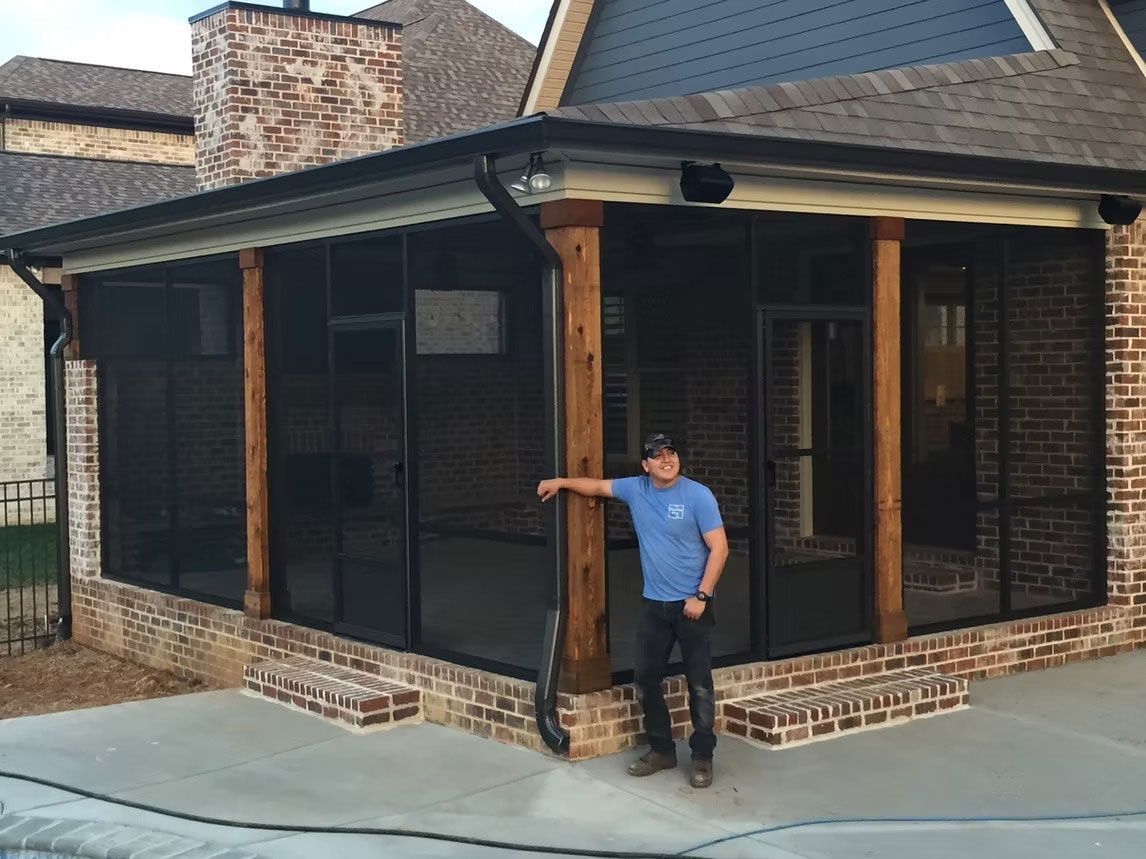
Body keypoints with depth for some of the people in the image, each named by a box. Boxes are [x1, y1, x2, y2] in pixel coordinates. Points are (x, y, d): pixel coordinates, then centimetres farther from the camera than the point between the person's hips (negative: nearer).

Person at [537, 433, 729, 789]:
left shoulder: (698, 495, -13)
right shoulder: (635, 489, 2)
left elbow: (719, 548, -13)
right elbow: (598, 485, 21)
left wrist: (701, 596, -17)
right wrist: (561, 482, 14)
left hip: (692, 604, -5)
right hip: (653, 603, 5)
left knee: (699, 684, 0)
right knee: (646, 680, 9)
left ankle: (702, 757, 11)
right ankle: (661, 749, 24)